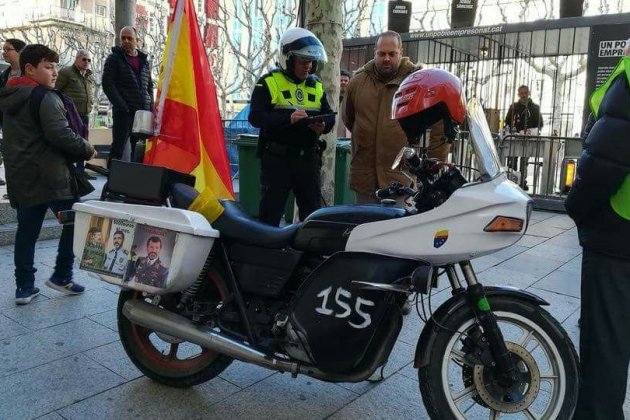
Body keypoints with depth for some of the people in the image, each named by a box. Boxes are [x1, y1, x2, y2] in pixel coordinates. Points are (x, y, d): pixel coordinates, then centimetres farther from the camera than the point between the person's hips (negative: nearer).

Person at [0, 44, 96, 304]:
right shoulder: (45, 98, -11)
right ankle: (61, 276, 8)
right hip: (49, 176, -8)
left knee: (26, 231, 10)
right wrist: (87, 150, -8)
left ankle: (24, 287, 14)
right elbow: (59, 134, -22)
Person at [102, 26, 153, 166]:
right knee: (118, 149, -3)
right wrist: (122, 106, -15)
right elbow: (108, 84, -6)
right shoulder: (114, 58, 2)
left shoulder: (144, 61, 17)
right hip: (123, 112, -5)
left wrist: (151, 106, 7)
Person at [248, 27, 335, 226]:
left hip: (308, 158, 5)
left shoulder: (317, 86, 14)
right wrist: (288, 118, -25)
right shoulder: (268, 82, -2)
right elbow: (255, 116, -12)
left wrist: (324, 125, -11)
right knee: (270, 213, 2)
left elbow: (330, 116, 14)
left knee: (314, 213, 9)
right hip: (277, 158, -4)